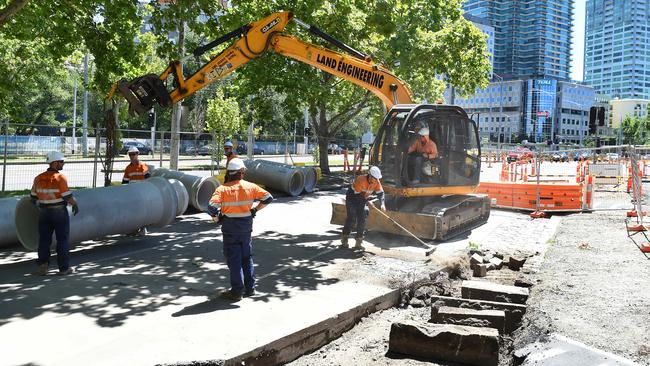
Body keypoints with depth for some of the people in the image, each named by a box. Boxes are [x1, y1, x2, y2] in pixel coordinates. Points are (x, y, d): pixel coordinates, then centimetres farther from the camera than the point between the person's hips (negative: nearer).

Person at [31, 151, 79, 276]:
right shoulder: (60, 178, -15)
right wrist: (75, 204, 0)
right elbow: (67, 196, -18)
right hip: (59, 212, -5)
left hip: (44, 213, 5)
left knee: (44, 240, 12)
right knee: (63, 240, 5)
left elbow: (33, 198, 7)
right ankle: (64, 268, 10)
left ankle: (42, 266, 10)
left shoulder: (38, 178, 2)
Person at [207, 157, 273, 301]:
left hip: (230, 228, -3)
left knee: (234, 259, 5)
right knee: (247, 257, 17)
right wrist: (255, 210, 7)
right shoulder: (250, 187, -4)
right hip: (246, 226, 3)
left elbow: (212, 207, -23)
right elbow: (268, 197, -1)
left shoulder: (222, 189, -13)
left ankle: (237, 291, 9)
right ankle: (249, 288, 24)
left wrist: (216, 219, -5)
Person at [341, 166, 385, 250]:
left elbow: (380, 193, -8)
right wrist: (367, 202, -32)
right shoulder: (361, 180, -31)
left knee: (362, 218, -3)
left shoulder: (376, 182, -12)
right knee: (352, 218, -15)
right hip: (352, 198, -5)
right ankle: (344, 238, -1)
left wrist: (382, 203, -24)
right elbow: (357, 194, -28)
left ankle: (358, 242, 5)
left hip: (363, 199, 5)